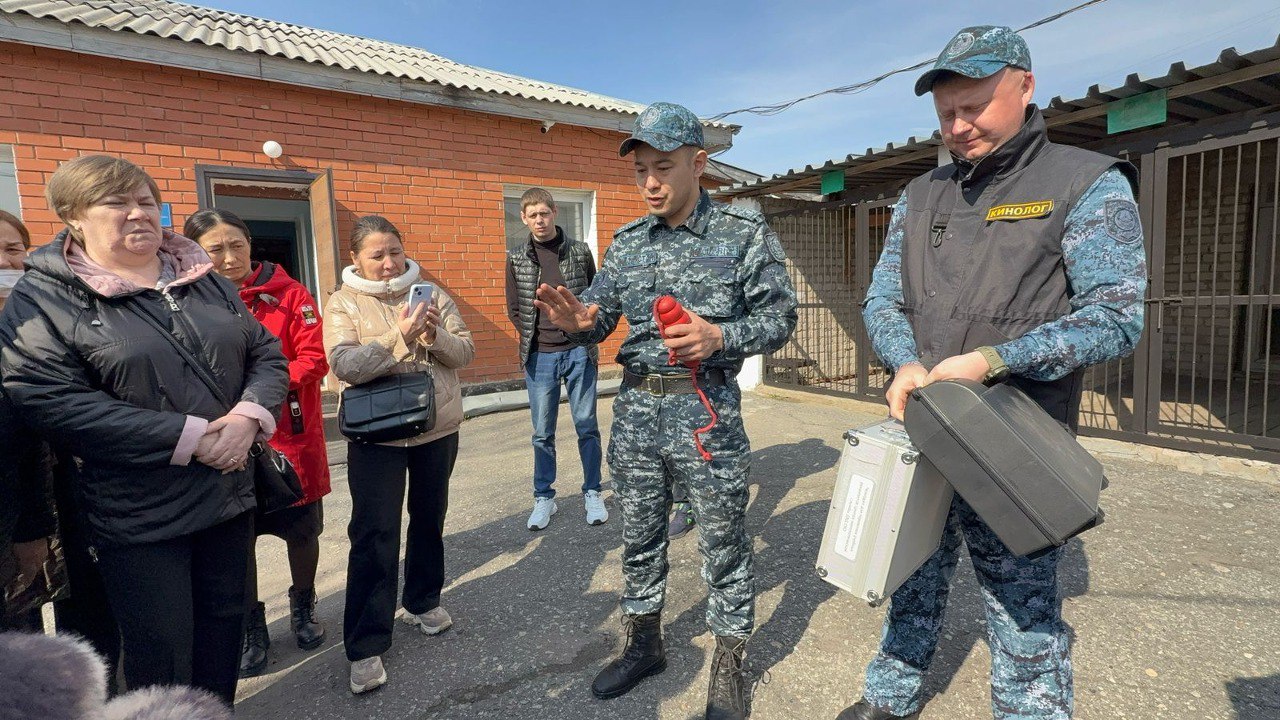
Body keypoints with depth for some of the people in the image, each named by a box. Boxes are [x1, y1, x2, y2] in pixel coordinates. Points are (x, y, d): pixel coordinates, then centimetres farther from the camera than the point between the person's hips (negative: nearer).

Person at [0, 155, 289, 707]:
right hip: (139, 515, -4)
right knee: (162, 656, 8)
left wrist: (248, 416, -14)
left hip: (230, 493, 5)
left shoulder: (206, 281, 8)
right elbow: (51, 401, -17)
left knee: (223, 628, 19)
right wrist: (190, 437, -22)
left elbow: (267, 354, 7)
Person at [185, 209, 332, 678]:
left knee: (302, 530, 13)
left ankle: (303, 608, 37)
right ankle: (250, 626, 31)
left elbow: (314, 358, -8)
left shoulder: (288, 293, -3)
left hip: (292, 436, 0)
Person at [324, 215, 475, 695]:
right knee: (375, 534, -1)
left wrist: (435, 336, -21)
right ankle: (366, 646, 10)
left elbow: (465, 352, -2)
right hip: (376, 435, -3)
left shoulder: (432, 293, 3)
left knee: (429, 519, 16)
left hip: (438, 427, 3)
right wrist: (399, 338, -30)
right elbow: (344, 366, -18)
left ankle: (422, 601, 38)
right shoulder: (343, 303, -3)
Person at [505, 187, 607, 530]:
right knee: (542, 433, 9)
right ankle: (544, 498, 23)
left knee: (586, 425, 8)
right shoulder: (516, 258, 4)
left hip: (579, 352, -1)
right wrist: (533, 339, -2)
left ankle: (592, 493, 22)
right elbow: (514, 309, 8)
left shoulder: (579, 251, 2)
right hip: (539, 356, 1)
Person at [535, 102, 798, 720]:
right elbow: (601, 314, 8)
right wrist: (576, 321, -15)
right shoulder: (626, 243, 8)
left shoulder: (745, 233, -4)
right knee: (639, 536, 17)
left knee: (723, 544, 8)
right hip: (634, 407, 5)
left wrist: (719, 336, -23)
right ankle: (644, 644, 39)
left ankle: (728, 668, 30)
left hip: (706, 409, -4)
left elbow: (778, 318, -5)